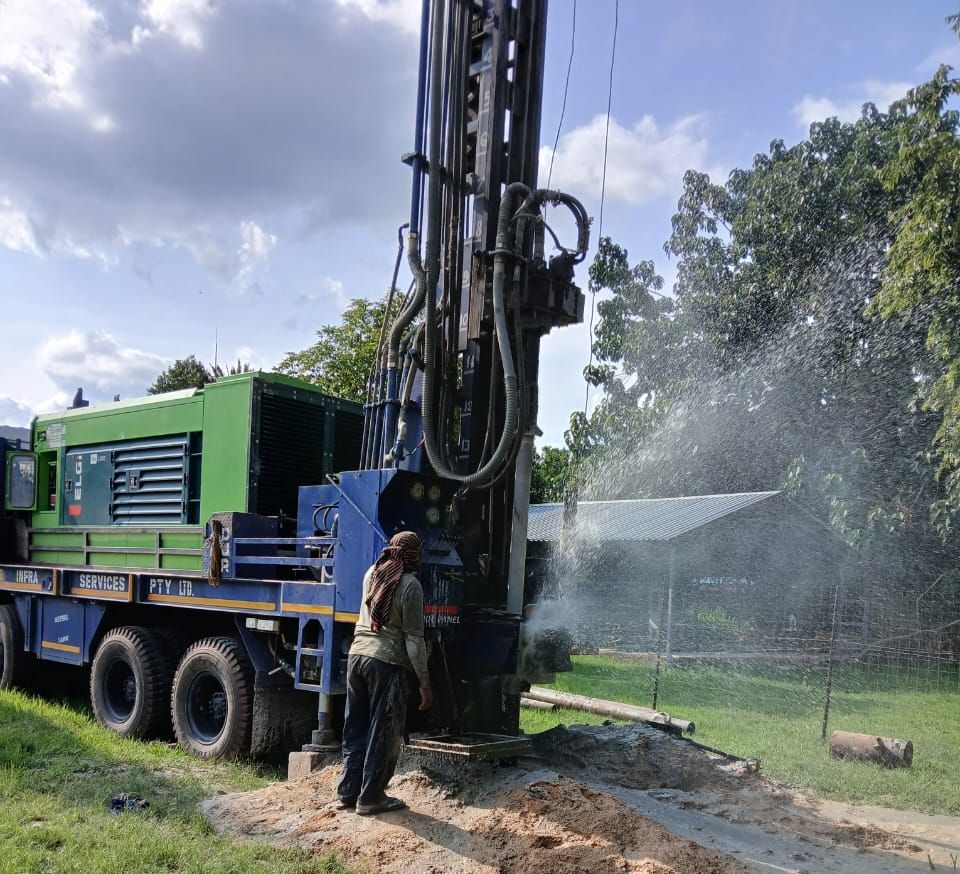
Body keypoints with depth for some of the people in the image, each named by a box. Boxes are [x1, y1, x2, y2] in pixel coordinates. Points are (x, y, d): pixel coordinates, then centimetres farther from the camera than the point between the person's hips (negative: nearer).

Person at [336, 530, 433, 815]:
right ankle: (370, 798, 11)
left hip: (357, 655, 7)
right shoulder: (410, 585, -9)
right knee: (383, 734, 5)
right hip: (387, 663, -7)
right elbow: (413, 639, -11)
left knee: (355, 730, 15)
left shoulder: (372, 573, 10)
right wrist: (424, 683, -6)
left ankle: (347, 792, 22)